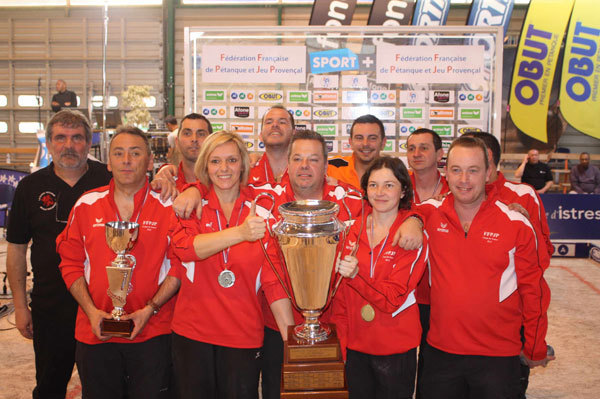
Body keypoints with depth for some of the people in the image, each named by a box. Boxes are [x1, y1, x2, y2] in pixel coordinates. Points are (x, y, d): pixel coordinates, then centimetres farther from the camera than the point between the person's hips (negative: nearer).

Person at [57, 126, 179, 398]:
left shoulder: (168, 206, -3)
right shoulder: (86, 205, 4)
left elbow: (179, 264, -4)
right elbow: (71, 263, 7)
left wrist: (150, 309, -13)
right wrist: (92, 311, -3)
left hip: (152, 332, -2)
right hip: (95, 333, 2)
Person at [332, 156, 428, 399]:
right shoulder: (352, 230, 0)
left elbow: (394, 299, -17)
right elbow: (341, 295, 6)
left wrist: (355, 276, -32)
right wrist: (340, 342, 1)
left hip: (396, 351, -3)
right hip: (355, 347, 3)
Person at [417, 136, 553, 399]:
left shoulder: (516, 225, -8)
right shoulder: (430, 215, -4)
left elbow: (532, 291, 0)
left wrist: (535, 349, 7)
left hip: (497, 357, -2)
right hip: (440, 352, 2)